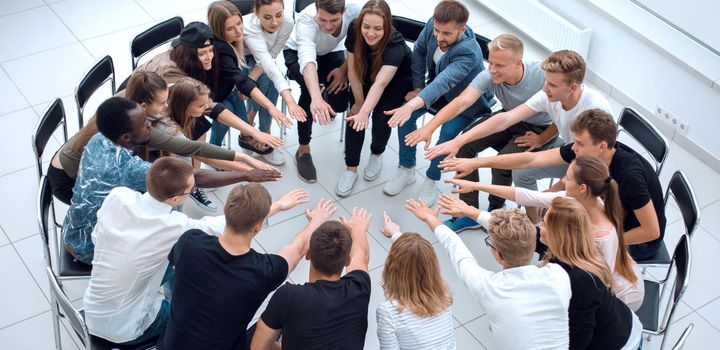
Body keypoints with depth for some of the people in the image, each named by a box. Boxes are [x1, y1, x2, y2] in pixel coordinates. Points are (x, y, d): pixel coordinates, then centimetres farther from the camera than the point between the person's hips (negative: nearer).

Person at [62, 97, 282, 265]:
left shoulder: (98, 140, -10)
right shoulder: (128, 168, -35)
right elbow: (196, 178, -32)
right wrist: (246, 176, -25)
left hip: (74, 231, 7)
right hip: (89, 248, -7)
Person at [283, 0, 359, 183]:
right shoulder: (306, 19, -40)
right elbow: (307, 59, -56)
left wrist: (344, 69, -25)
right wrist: (316, 98, -70)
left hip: (331, 52, 3)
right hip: (297, 53, -3)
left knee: (340, 103, -16)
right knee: (309, 88, -32)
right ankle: (303, 150, -15)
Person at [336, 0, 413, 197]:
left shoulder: (395, 45, -40)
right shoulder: (354, 29, -29)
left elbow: (381, 83, -51)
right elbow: (353, 69, -18)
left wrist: (364, 112, -64)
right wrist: (359, 102, -16)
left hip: (398, 79, -3)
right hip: (366, 75, 3)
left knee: (381, 117, -20)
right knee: (355, 115, -18)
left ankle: (377, 154, 12)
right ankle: (351, 168, -5)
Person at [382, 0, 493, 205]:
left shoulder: (468, 52, -41)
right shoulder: (432, 25, -23)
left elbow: (444, 81, -56)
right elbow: (419, 50, -4)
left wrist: (413, 104, -70)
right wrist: (417, 87, -11)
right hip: (438, 89, 6)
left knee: (448, 133, -29)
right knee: (405, 115, -16)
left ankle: (431, 180, -4)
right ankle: (407, 170, 1)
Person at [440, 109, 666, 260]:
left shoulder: (629, 176, -38)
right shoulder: (586, 151, -18)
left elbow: (651, 231, -28)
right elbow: (531, 160, -16)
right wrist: (476, 163, -18)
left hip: (640, 241, -7)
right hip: (614, 215, 7)